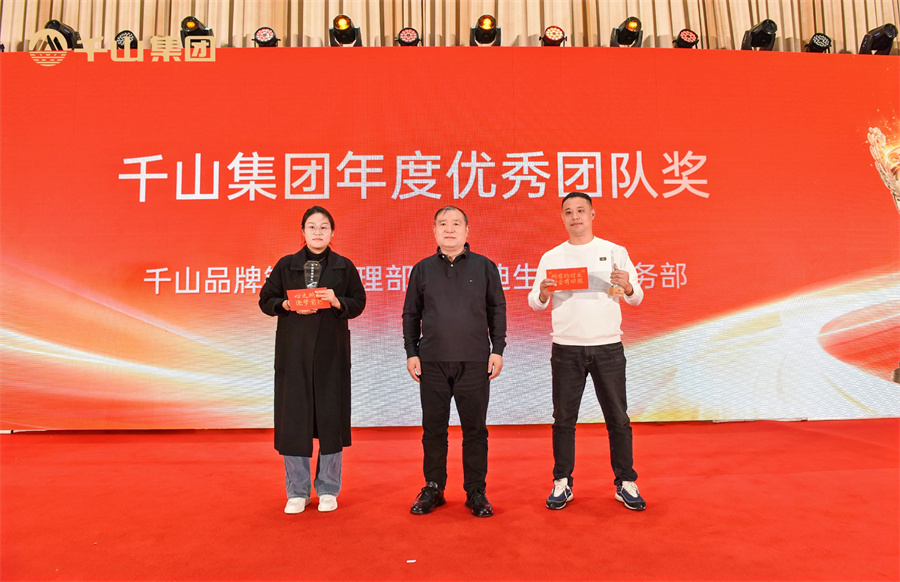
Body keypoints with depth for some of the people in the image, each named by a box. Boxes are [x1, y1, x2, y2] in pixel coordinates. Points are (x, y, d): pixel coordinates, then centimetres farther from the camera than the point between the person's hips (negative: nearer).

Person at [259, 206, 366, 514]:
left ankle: (328, 490, 19)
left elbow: (358, 303, 6)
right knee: (293, 418, 1)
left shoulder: (344, 267, 6)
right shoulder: (286, 265, 7)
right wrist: (288, 305, -11)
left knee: (331, 416, 3)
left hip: (332, 352, 0)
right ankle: (297, 492, 17)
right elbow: (265, 300, 9)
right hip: (293, 350, 0)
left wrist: (337, 301, -13)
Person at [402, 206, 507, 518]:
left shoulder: (485, 267, 6)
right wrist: (411, 353, 5)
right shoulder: (422, 269, 9)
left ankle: (476, 492, 19)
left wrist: (497, 349, 1)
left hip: (475, 362, -1)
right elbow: (411, 314, 12)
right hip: (432, 362, 1)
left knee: (475, 429, 5)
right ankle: (433, 489, 23)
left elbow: (497, 310, 8)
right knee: (433, 428, 8)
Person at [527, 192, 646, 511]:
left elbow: (636, 299, 6)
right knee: (564, 418, 6)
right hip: (566, 348, 0)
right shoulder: (551, 257, 8)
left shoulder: (615, 252, 6)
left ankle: (626, 483, 18)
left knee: (618, 417, 6)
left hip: (608, 346, 0)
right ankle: (562, 483, 17)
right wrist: (543, 292, -17)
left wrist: (627, 285, -16)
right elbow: (534, 303, 6)